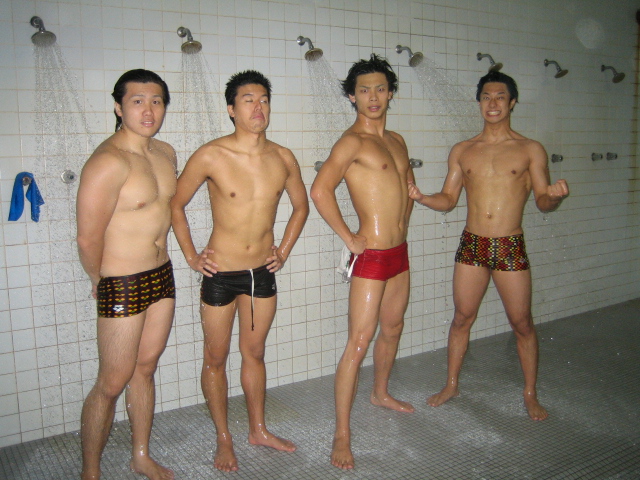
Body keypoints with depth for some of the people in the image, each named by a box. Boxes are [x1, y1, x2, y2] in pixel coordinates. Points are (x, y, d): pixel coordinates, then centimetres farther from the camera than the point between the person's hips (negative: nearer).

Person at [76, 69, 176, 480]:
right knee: (112, 383, 3)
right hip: (122, 284, -7)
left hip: (162, 274, 7)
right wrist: (99, 280, -4)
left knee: (145, 368, 18)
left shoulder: (166, 153, 5)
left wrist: (156, 257, 15)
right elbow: (88, 239, -21)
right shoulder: (108, 162, -21)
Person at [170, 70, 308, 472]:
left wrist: (285, 251, 8)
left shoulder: (283, 158, -3)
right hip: (221, 273, -3)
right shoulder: (211, 156, -14)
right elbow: (176, 204, -2)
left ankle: (258, 430, 36)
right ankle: (224, 439, 29)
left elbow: (301, 205, 14)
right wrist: (191, 256, -4)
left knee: (255, 353, 18)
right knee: (216, 358, 11)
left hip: (263, 272, 3)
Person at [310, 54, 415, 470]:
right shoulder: (352, 141, -13)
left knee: (393, 328, 22)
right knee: (359, 342, -7)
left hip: (400, 251, 8)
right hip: (372, 254, -8)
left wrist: (401, 222, 16)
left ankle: (381, 393, 44)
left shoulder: (396, 141, 13)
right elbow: (320, 191, -24)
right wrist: (349, 238, -18)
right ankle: (342, 434, 1)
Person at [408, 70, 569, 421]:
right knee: (462, 318, 10)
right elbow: (448, 199, 8)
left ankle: (530, 394, 24)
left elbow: (542, 201, -1)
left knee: (522, 323, 6)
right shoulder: (462, 151, 7)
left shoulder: (530, 150, 1)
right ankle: (451, 385, 27)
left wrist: (554, 196, -24)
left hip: (511, 247, -2)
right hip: (471, 246, 2)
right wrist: (420, 197, -10)